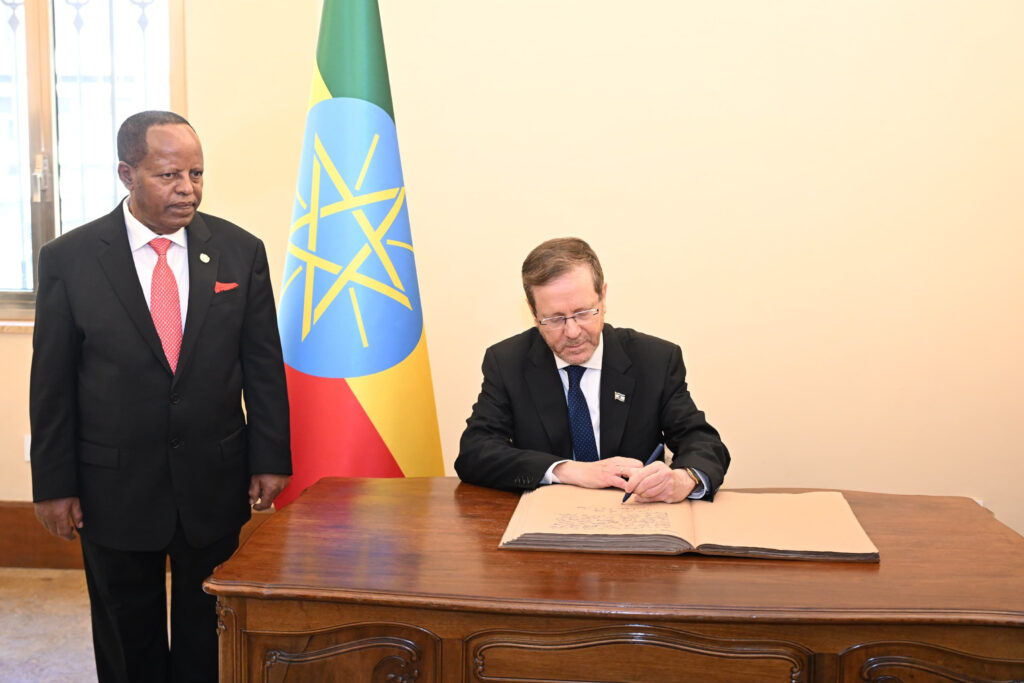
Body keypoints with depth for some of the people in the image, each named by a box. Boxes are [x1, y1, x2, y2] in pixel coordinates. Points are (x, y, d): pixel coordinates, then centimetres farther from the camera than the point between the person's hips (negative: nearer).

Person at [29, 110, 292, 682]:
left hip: (215, 481, 1)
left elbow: (264, 366, 1)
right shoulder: (69, 259, -6)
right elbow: (52, 382, -3)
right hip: (114, 486, -1)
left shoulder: (241, 251, -2)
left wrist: (270, 460, 0)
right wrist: (54, 485, -3)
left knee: (207, 636, 15)